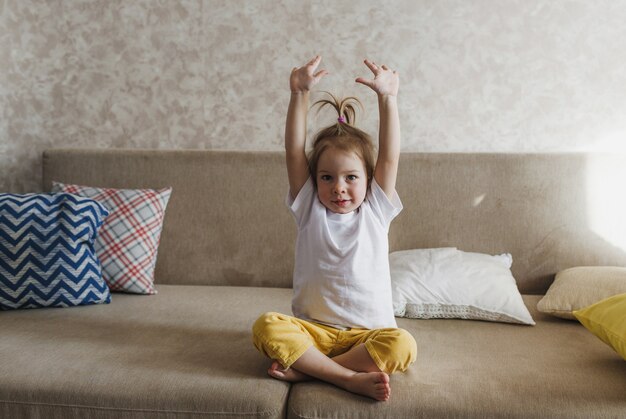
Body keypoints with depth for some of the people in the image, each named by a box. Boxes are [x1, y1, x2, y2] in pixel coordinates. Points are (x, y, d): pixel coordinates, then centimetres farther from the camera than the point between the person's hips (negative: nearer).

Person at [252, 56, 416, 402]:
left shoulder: (375, 210, 6)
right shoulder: (309, 209, 5)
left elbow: (390, 155, -6)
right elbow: (294, 150, -5)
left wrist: (387, 97, -16)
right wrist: (300, 93, -14)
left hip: (367, 331, 0)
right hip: (313, 329, 0)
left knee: (402, 345, -31)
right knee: (266, 327, -29)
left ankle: (304, 369, -22)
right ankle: (352, 378, -28)